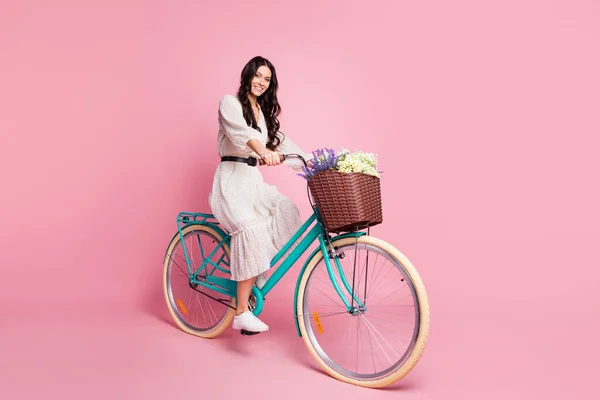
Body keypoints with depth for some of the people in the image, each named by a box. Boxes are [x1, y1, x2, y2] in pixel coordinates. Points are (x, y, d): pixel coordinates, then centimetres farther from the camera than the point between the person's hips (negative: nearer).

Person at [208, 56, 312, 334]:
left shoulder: (265, 113, 20)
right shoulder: (230, 102, -3)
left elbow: (281, 142, 12)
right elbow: (241, 131, -25)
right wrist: (263, 151, -45)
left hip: (255, 180, 7)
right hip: (232, 180, -7)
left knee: (286, 211, -21)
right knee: (251, 228, -30)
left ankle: (257, 277, -8)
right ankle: (241, 313, -26)